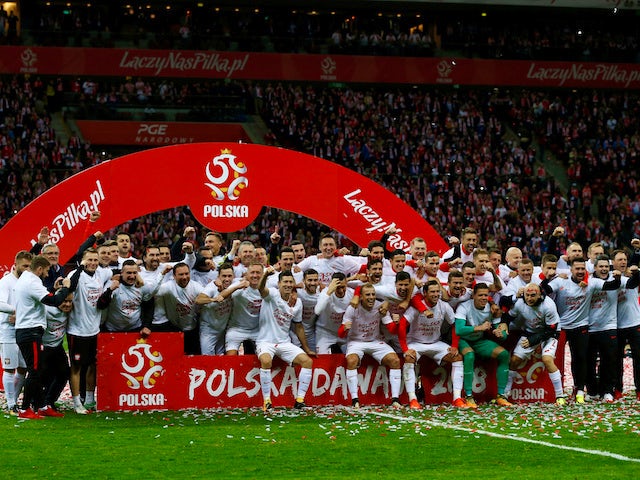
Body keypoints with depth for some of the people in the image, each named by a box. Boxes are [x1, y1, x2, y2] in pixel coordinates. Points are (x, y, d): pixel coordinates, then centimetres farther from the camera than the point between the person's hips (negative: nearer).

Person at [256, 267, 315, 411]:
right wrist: (265, 274, -56)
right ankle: (266, 401, -24)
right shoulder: (272, 294, -9)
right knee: (266, 361, -36)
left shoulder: (297, 303, 7)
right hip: (265, 341, -5)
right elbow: (261, 288, -34)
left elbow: (299, 326, 18)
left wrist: (307, 349, 20)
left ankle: (300, 399, -8)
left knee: (307, 361, -13)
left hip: (285, 343, 5)